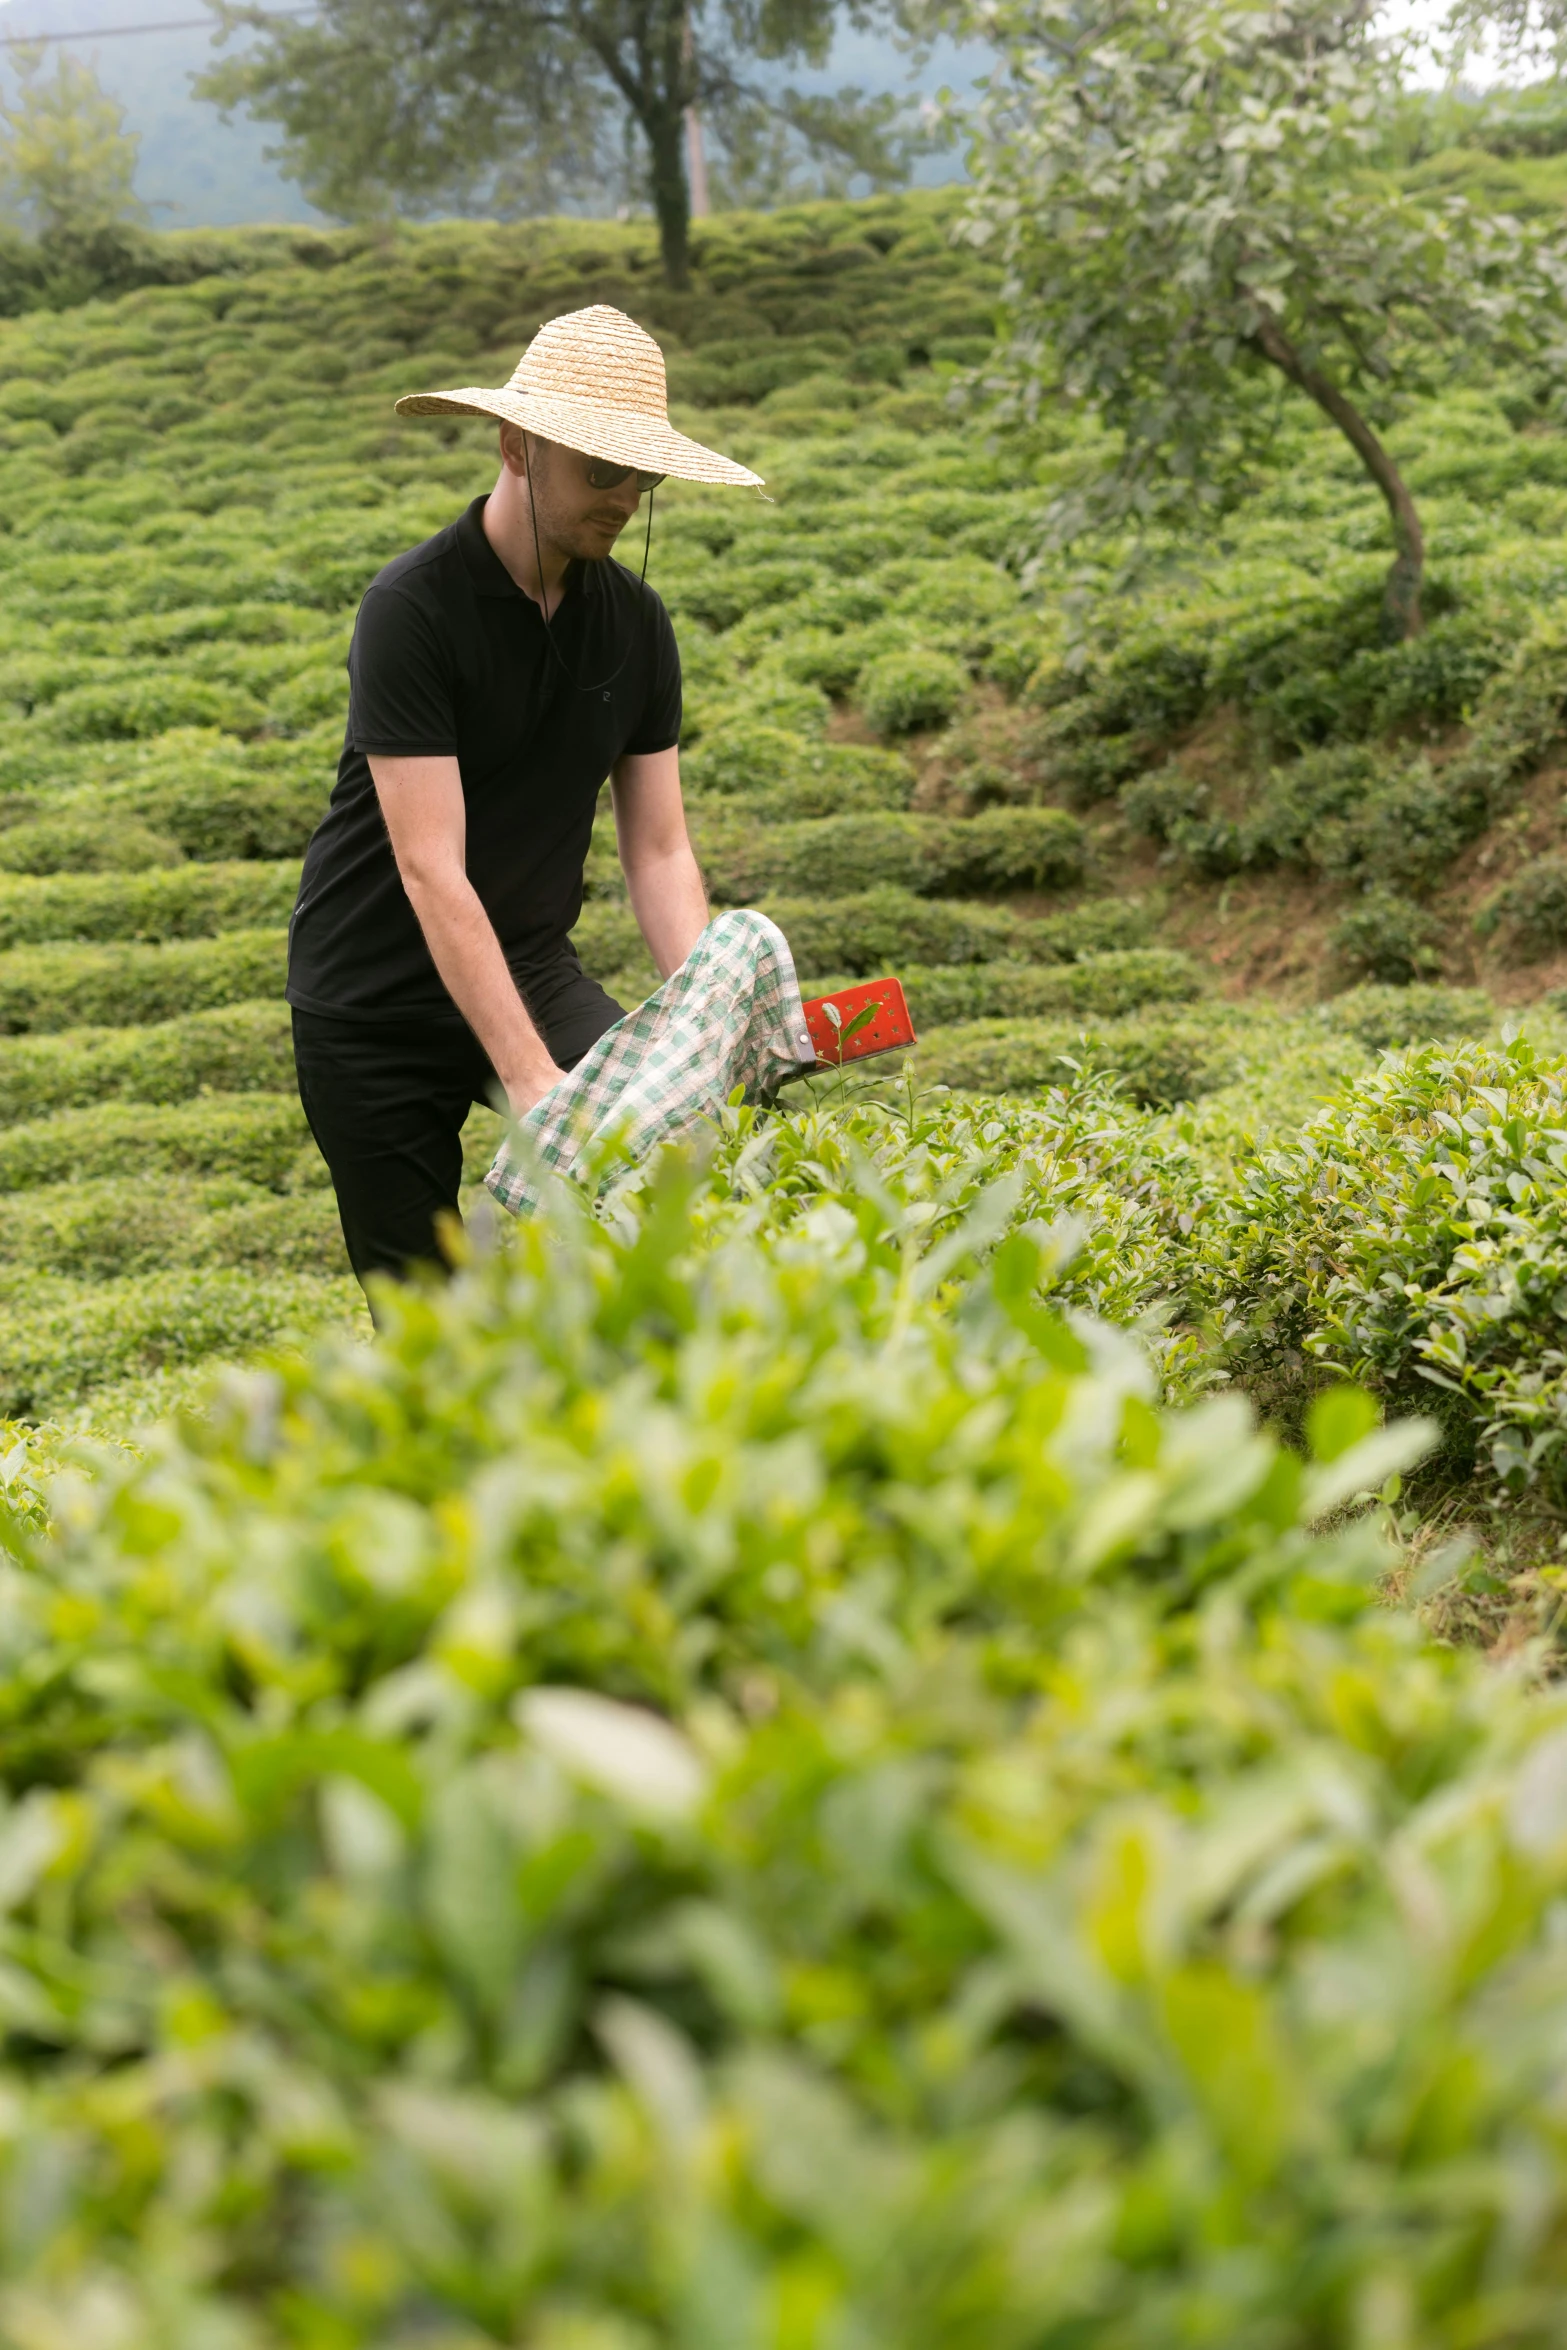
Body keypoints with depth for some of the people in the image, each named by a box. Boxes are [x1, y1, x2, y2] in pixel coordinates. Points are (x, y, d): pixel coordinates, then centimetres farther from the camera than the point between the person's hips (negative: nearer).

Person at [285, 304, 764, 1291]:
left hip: (531, 971, 5)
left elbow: (660, 851, 0)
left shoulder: (635, 619, 0)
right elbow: (433, 873, -26)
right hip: (380, 1005, -4)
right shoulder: (413, 608, -20)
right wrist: (531, 1080, -32)